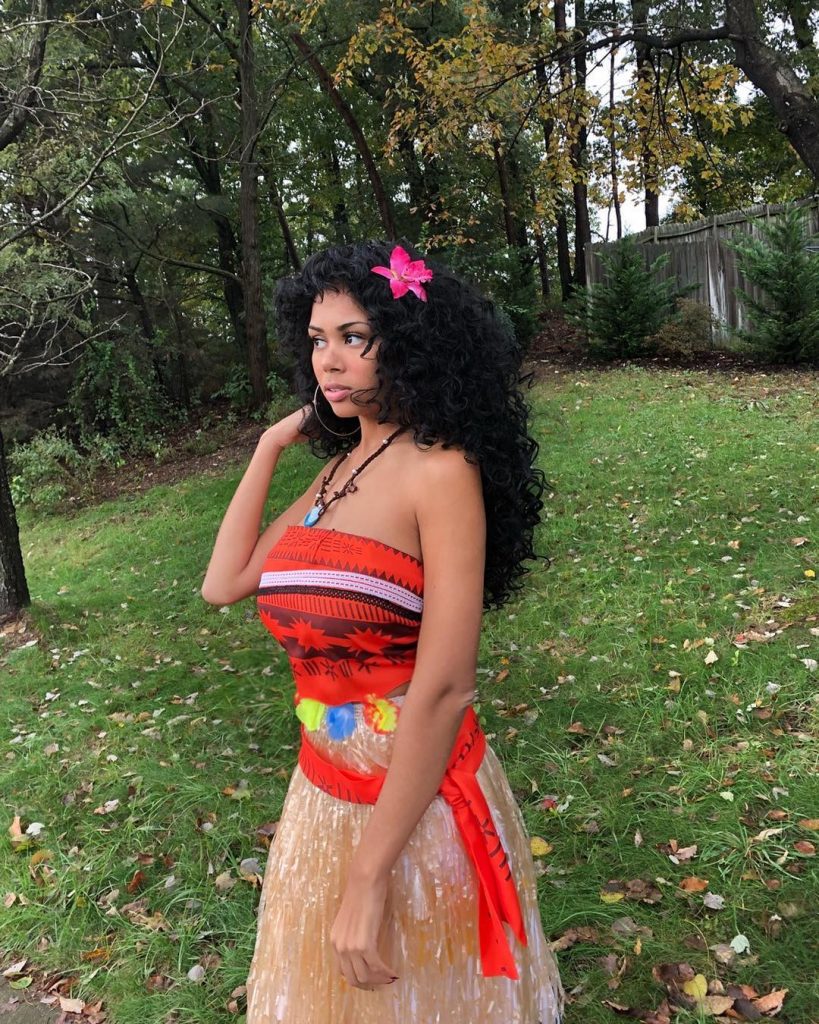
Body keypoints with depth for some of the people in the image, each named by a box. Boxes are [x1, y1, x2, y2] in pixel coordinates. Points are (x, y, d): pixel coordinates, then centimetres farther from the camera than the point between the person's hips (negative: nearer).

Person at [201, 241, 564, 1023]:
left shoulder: (441, 472, -20)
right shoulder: (336, 469, 3)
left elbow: (444, 689, -24)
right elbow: (224, 583, 4)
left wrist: (369, 877, -21)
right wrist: (270, 445, 3)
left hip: (416, 803, -7)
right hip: (324, 795, 7)